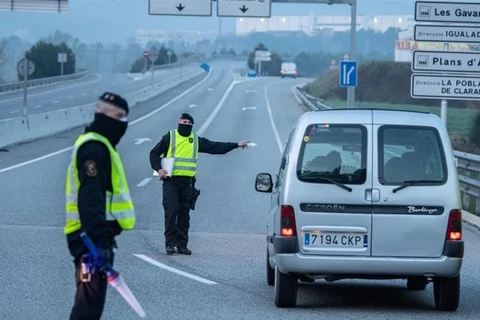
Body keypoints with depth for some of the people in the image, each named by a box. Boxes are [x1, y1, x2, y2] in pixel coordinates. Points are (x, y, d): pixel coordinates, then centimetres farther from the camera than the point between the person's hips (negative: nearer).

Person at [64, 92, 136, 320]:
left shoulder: (99, 145, 20)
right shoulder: (94, 149, -16)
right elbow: (90, 198, -26)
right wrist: (97, 241, -32)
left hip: (94, 236, 11)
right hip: (91, 238, -11)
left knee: (90, 300, 17)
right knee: (90, 301, -13)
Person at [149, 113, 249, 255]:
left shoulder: (197, 140, 14)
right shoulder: (169, 137, 4)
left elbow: (215, 147, 17)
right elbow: (154, 153, 7)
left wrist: (236, 145, 13)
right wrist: (159, 169, -9)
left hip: (187, 182, 4)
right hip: (171, 180, -4)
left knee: (184, 214, 5)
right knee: (171, 211, -10)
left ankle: (182, 244, 10)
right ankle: (170, 244, -7)